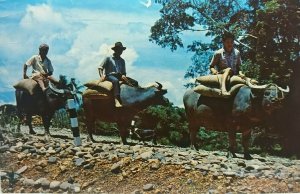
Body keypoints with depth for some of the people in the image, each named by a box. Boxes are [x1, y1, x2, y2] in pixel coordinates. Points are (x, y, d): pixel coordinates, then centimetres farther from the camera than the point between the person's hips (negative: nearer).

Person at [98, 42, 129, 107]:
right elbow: (100, 67, 8)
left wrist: (123, 75, -2)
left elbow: (124, 71, 23)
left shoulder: (122, 61, 25)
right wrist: (102, 75, -11)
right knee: (116, 81, -41)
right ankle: (117, 100, -54)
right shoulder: (108, 58, 13)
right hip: (110, 75, -4)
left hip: (119, 76, 5)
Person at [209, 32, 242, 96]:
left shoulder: (237, 53, 11)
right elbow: (211, 66, 3)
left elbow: (238, 67, 14)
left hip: (234, 76, 5)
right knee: (228, 70, -37)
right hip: (221, 75, -5)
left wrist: (240, 73, -6)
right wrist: (214, 71, -18)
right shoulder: (218, 53, 0)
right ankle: (223, 88, -57)